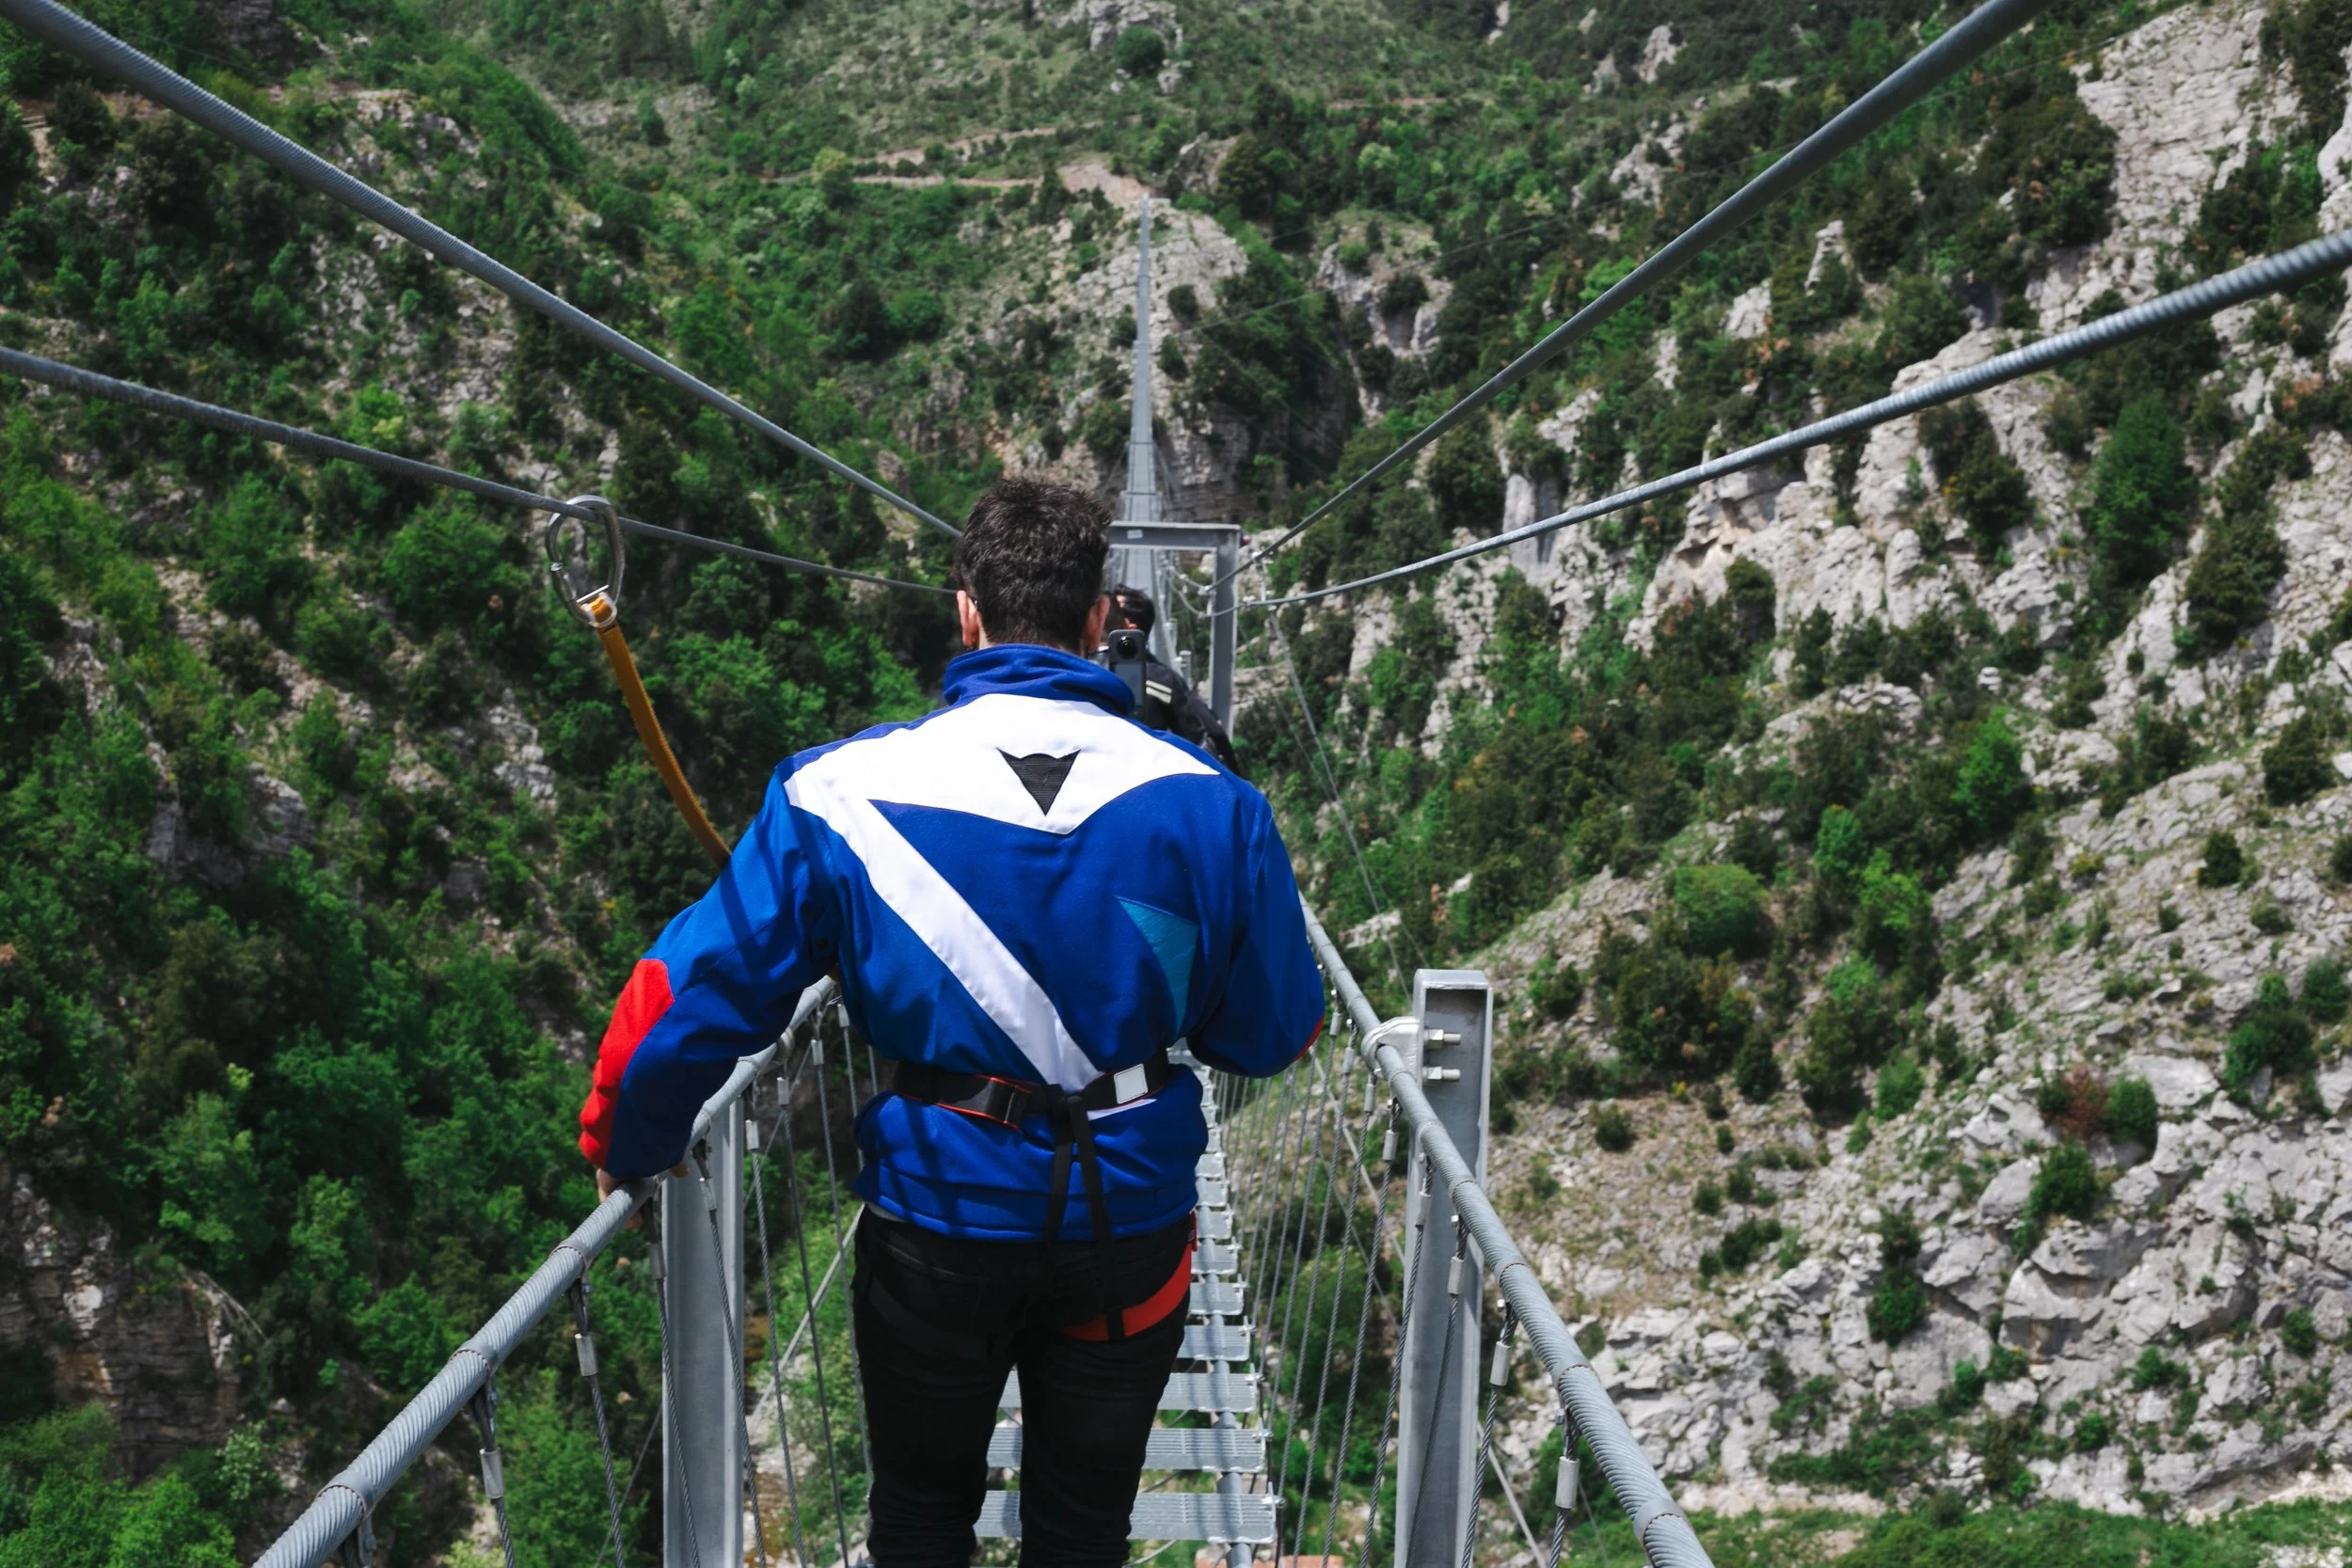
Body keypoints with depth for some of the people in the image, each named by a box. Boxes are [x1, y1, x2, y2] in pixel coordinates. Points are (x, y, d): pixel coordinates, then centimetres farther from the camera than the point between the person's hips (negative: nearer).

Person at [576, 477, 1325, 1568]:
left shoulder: (848, 790, -13)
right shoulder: (1206, 803, -12)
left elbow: (696, 991, -11)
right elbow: (1274, 1036, -3)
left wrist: (626, 1146, 7)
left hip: (937, 1220, -1)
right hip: (1127, 1221, 1)